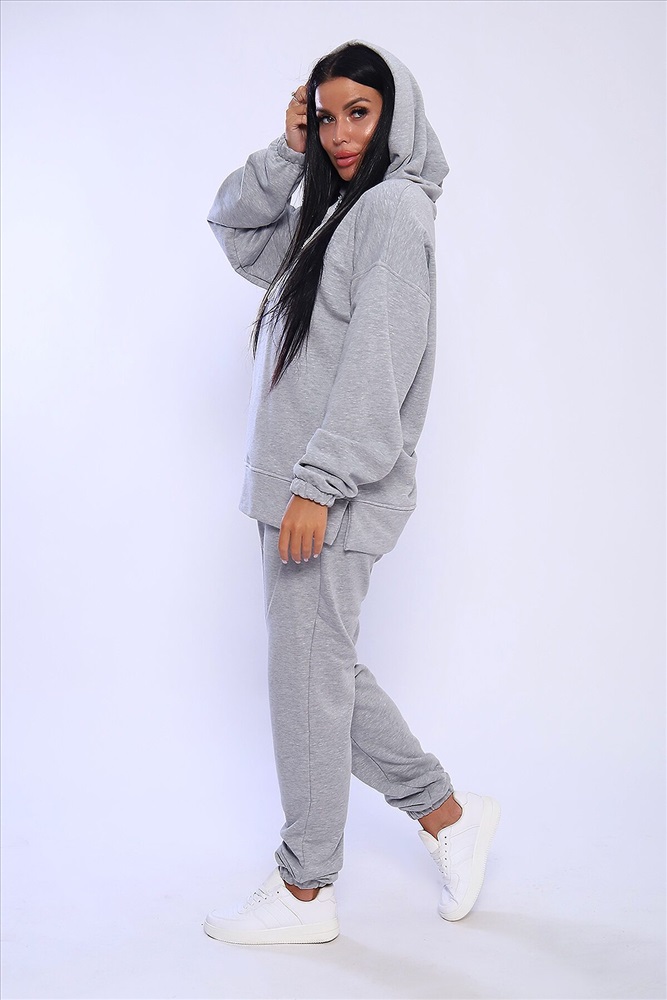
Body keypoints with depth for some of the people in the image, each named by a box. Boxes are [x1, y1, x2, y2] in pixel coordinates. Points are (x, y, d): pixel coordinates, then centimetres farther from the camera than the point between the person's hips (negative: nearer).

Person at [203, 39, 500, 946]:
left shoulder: (395, 206, -9)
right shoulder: (332, 215, 19)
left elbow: (380, 360, -19)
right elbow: (235, 232, 24)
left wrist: (317, 483, -23)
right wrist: (287, 152, 10)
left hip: (335, 492, -9)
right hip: (300, 485, 9)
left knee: (308, 680, 0)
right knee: (323, 674, 15)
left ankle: (304, 893, 17)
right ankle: (450, 813, 28)